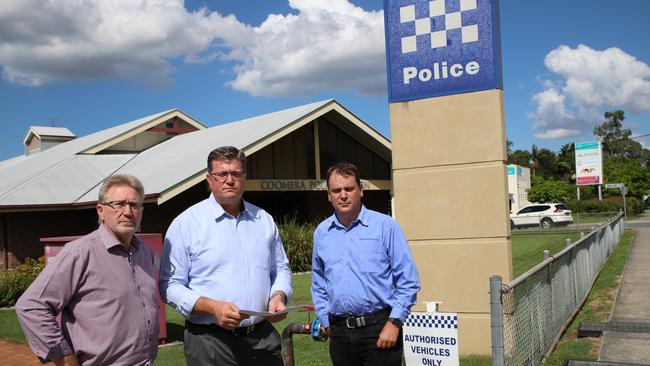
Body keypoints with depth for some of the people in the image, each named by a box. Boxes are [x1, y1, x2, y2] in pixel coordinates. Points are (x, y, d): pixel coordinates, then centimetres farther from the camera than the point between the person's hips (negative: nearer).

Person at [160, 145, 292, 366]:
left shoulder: (264, 220, 9)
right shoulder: (185, 224, -5)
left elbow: (281, 269, 18)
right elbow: (170, 285, -7)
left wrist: (278, 296, -2)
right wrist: (212, 307, -20)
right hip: (210, 342, -4)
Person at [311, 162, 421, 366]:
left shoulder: (385, 226, -4)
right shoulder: (321, 233, 8)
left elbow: (408, 281, -4)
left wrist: (394, 322, -9)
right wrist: (325, 320, 12)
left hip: (379, 328, -4)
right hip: (340, 333, 4)